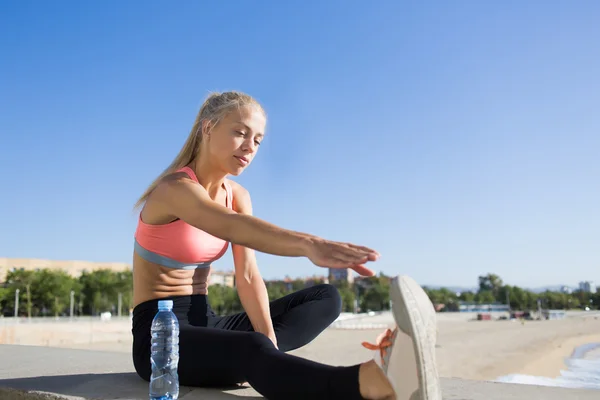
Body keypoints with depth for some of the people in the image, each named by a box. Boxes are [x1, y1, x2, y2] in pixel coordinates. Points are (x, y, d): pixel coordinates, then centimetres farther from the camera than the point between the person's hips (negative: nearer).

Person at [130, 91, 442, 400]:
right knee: (252, 351, -42)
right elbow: (232, 227, -42)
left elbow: (248, 277, -6)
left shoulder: (237, 195, 6)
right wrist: (309, 244, -59)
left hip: (205, 324, 8)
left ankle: (246, 356, -28)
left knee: (325, 298, -4)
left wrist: (269, 339, -23)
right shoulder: (174, 188, -18)